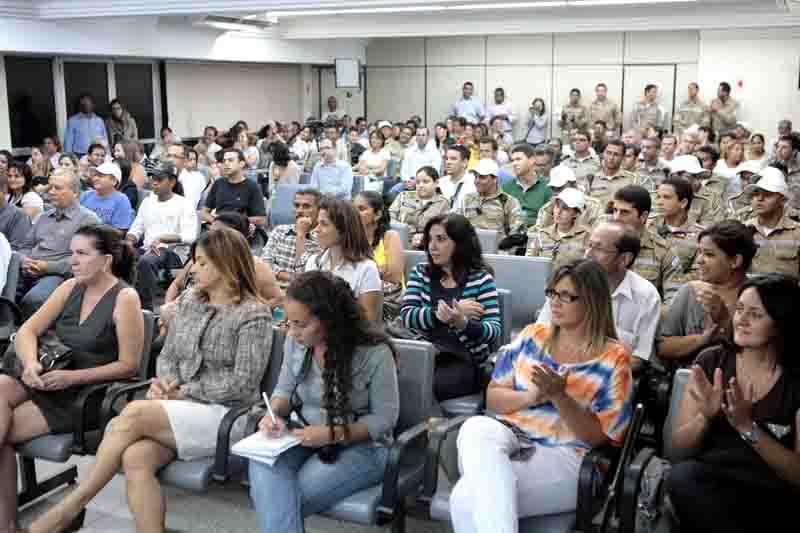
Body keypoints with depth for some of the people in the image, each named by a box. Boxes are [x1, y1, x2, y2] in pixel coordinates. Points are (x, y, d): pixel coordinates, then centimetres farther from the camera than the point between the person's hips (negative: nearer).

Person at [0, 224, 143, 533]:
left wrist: (72, 377, -19)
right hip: (51, 384, 6)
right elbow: (27, 331, 5)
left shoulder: (125, 298, -10)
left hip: (90, 397, -6)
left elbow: (128, 366, -12)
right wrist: (30, 363, -17)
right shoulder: (70, 288, 9)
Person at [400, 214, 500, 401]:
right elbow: (406, 316, -3)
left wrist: (463, 322, -27)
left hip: (464, 360, -3)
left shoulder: (481, 278, 1)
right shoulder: (420, 273, 11)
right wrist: (441, 314, -17)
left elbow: (494, 330, -8)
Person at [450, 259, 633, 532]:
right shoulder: (532, 335, 12)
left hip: (564, 456, -5)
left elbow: (598, 437, -4)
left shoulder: (613, 358, 0)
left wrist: (559, 395, -19)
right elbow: (493, 397, 11)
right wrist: (532, 396, -10)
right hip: (509, 434, 5)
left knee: (468, 498, -32)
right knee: (476, 429, -36)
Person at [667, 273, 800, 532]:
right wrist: (705, 417, -17)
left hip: (773, 497, -2)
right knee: (682, 475, -32)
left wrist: (747, 427, -20)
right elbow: (680, 446, 4)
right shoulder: (711, 361, 2)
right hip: (708, 483, 2)